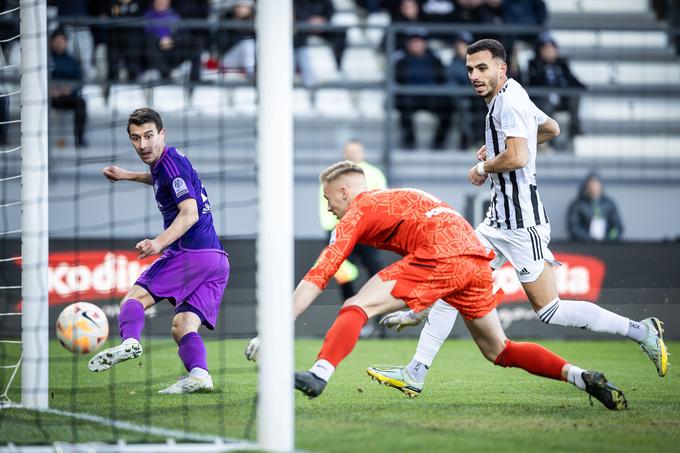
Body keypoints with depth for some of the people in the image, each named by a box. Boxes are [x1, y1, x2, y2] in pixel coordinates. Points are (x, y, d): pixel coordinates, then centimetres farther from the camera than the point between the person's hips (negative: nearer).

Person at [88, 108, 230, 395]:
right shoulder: (162, 163, 19)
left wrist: (160, 242, -36)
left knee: (135, 298, -7)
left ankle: (129, 341, -33)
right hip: (217, 259, 9)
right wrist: (128, 176, 42)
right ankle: (198, 373, -23)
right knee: (182, 327, 0)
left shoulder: (171, 163, -9)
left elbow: (190, 213, -22)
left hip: (192, 252, -9)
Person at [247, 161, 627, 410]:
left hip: (441, 256, -8)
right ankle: (582, 377, 8)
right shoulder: (397, 199, 34)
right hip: (478, 258, 8)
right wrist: (416, 309, 36)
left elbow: (319, 276, 6)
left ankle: (319, 376, -26)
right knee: (499, 351, 19)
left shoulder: (357, 212, 11)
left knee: (357, 307, -5)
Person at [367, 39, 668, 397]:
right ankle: (415, 373, 7)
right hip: (499, 221, 10)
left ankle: (641, 331, 0)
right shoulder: (511, 98, 15)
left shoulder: (509, 101, -15)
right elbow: (552, 129, 32)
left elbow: (517, 157, -28)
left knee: (550, 311, -9)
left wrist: (483, 168, -10)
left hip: (522, 222, -10)